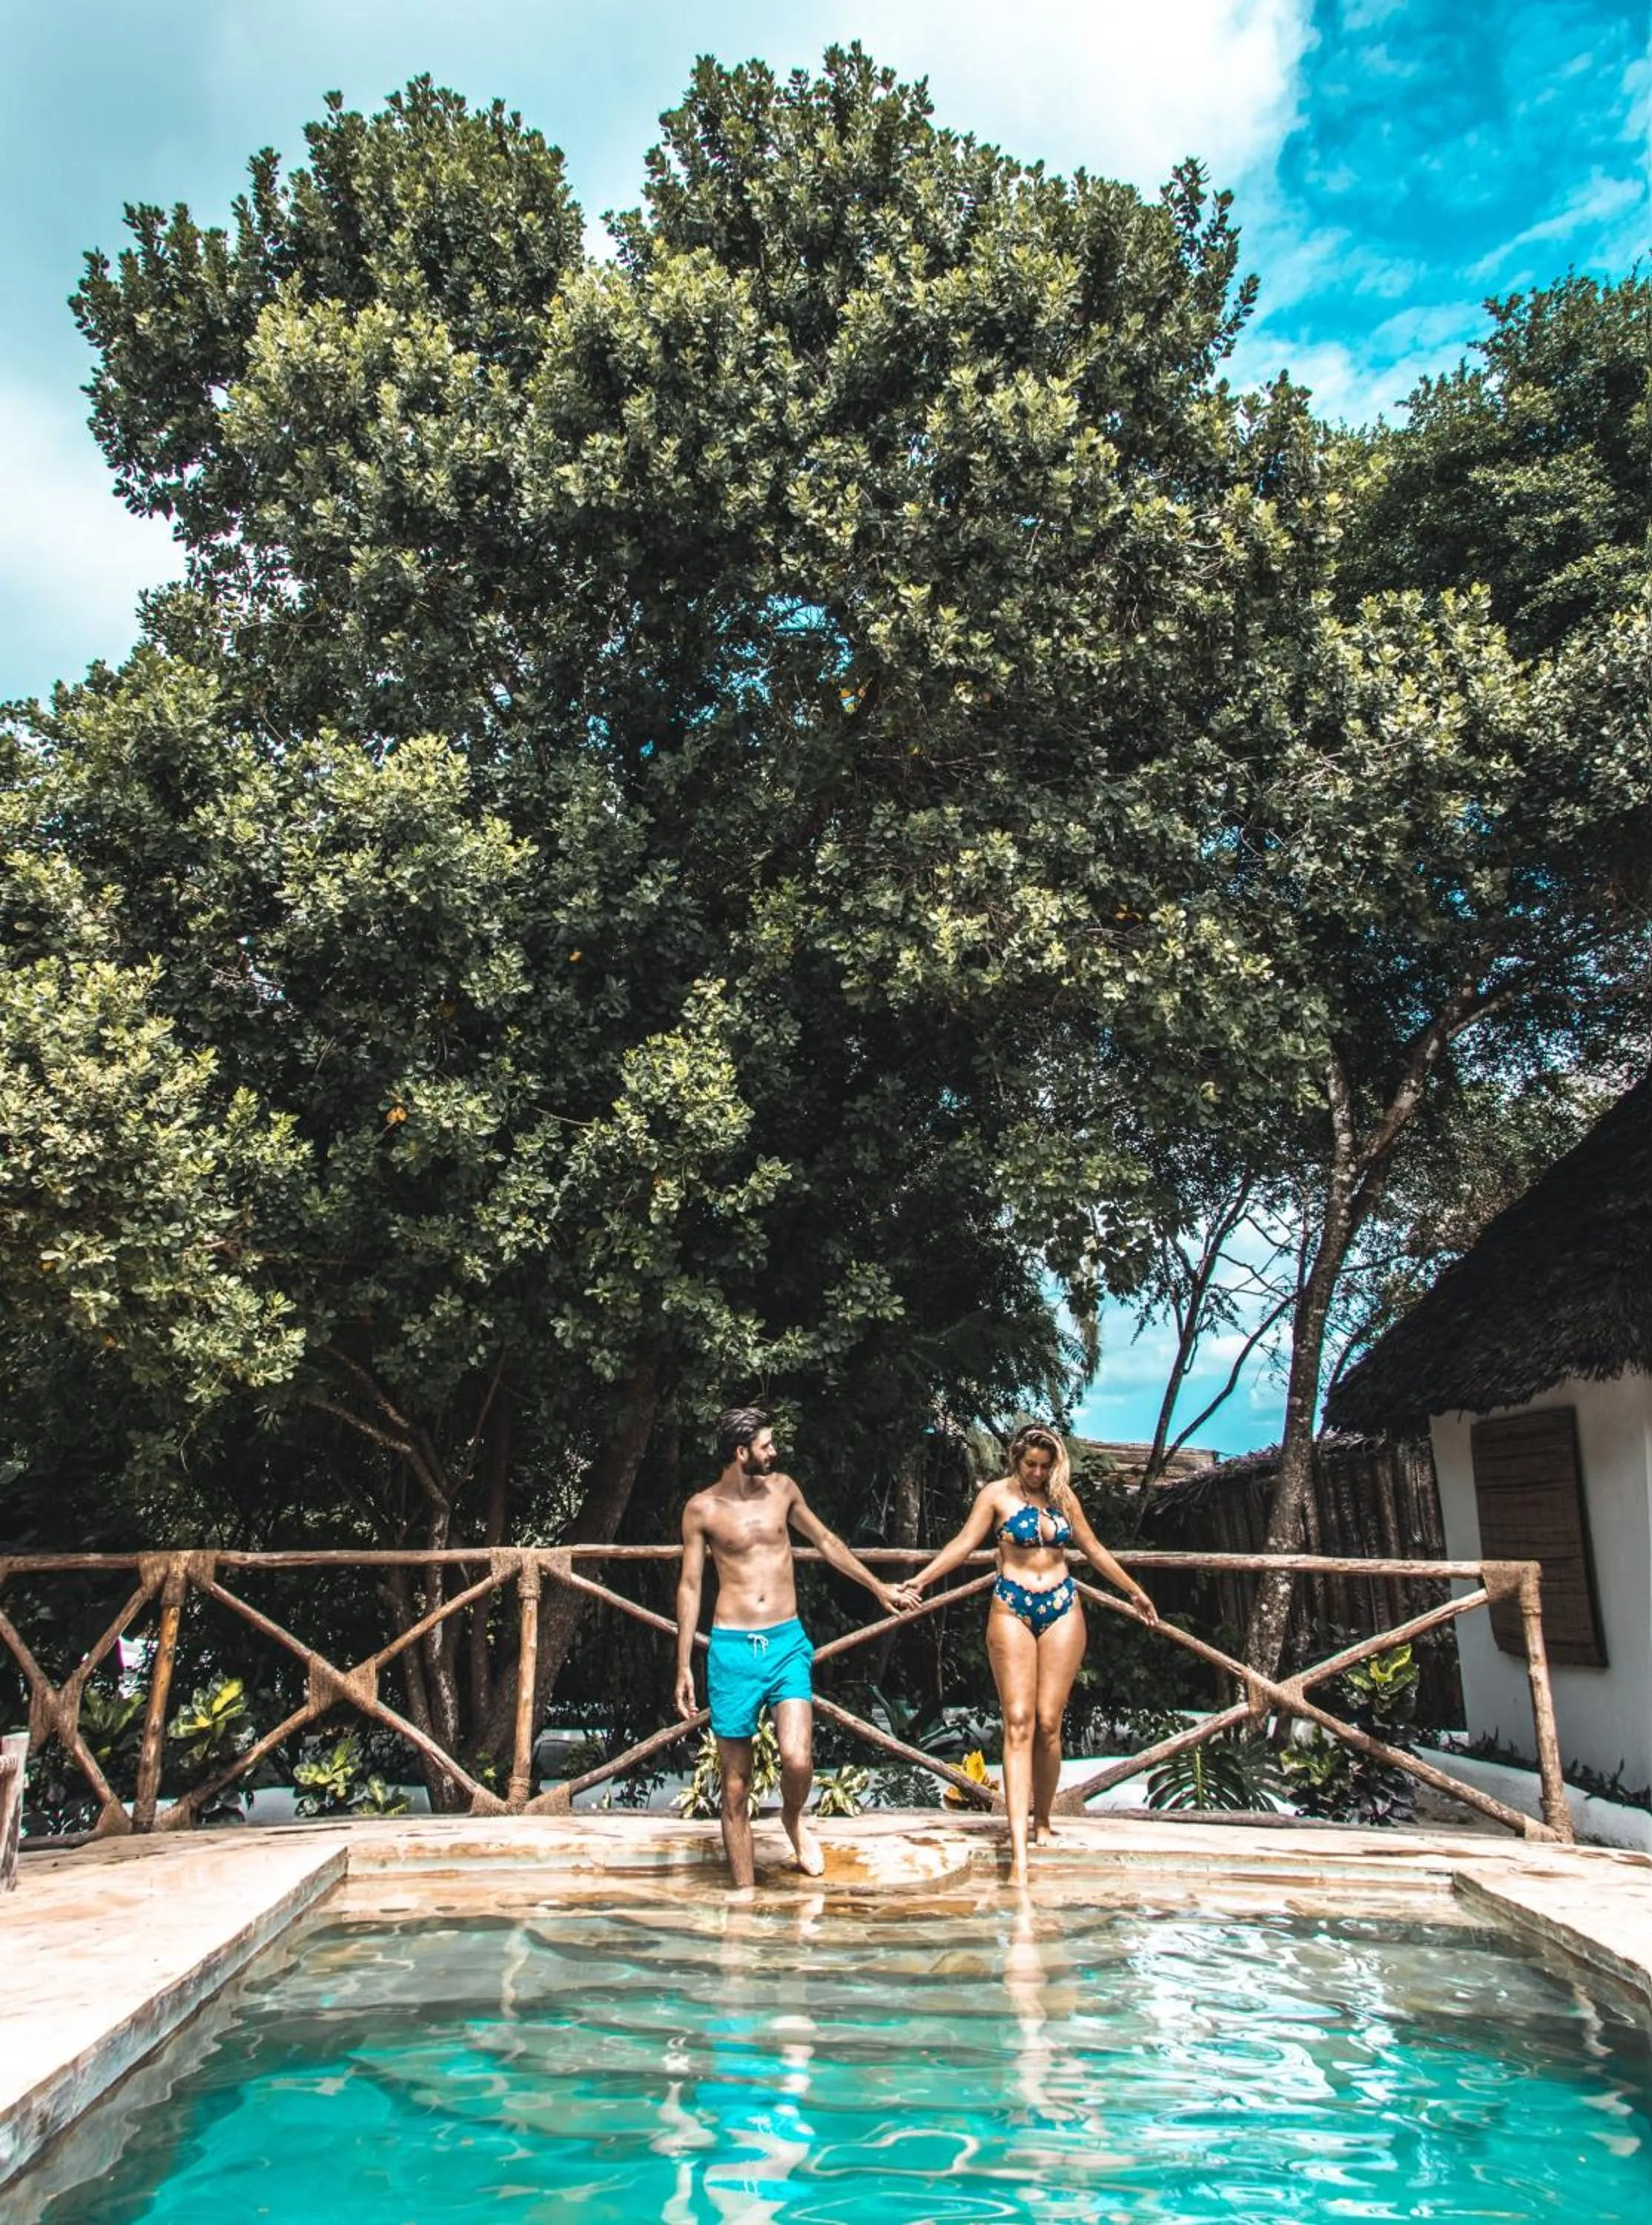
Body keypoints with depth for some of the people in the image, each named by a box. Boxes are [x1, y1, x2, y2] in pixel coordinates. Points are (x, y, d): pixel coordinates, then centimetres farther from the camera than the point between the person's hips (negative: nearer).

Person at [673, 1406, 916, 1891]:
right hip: (731, 1649, -1)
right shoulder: (702, 1508, -2)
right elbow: (690, 1586, 4)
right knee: (735, 1783, 3)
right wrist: (683, 1666, 2)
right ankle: (743, 1892, 16)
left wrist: (878, 1587, 24)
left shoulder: (782, 1488, 6)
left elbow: (825, 1540, 20)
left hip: (787, 1642, 2)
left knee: (797, 1758, -18)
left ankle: (793, 1819, 15)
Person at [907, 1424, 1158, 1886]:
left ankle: (1042, 1821, 20)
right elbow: (964, 1543, -5)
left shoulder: (1063, 1496, 10)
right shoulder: (997, 1494, 1)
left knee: (1049, 1723, 0)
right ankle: (1019, 1850, -12)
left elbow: (1093, 1549, 20)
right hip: (1012, 1609, -3)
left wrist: (1134, 1591, 25)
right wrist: (919, 1581, -16)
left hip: (1062, 1609, 3)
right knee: (1018, 1722, -9)